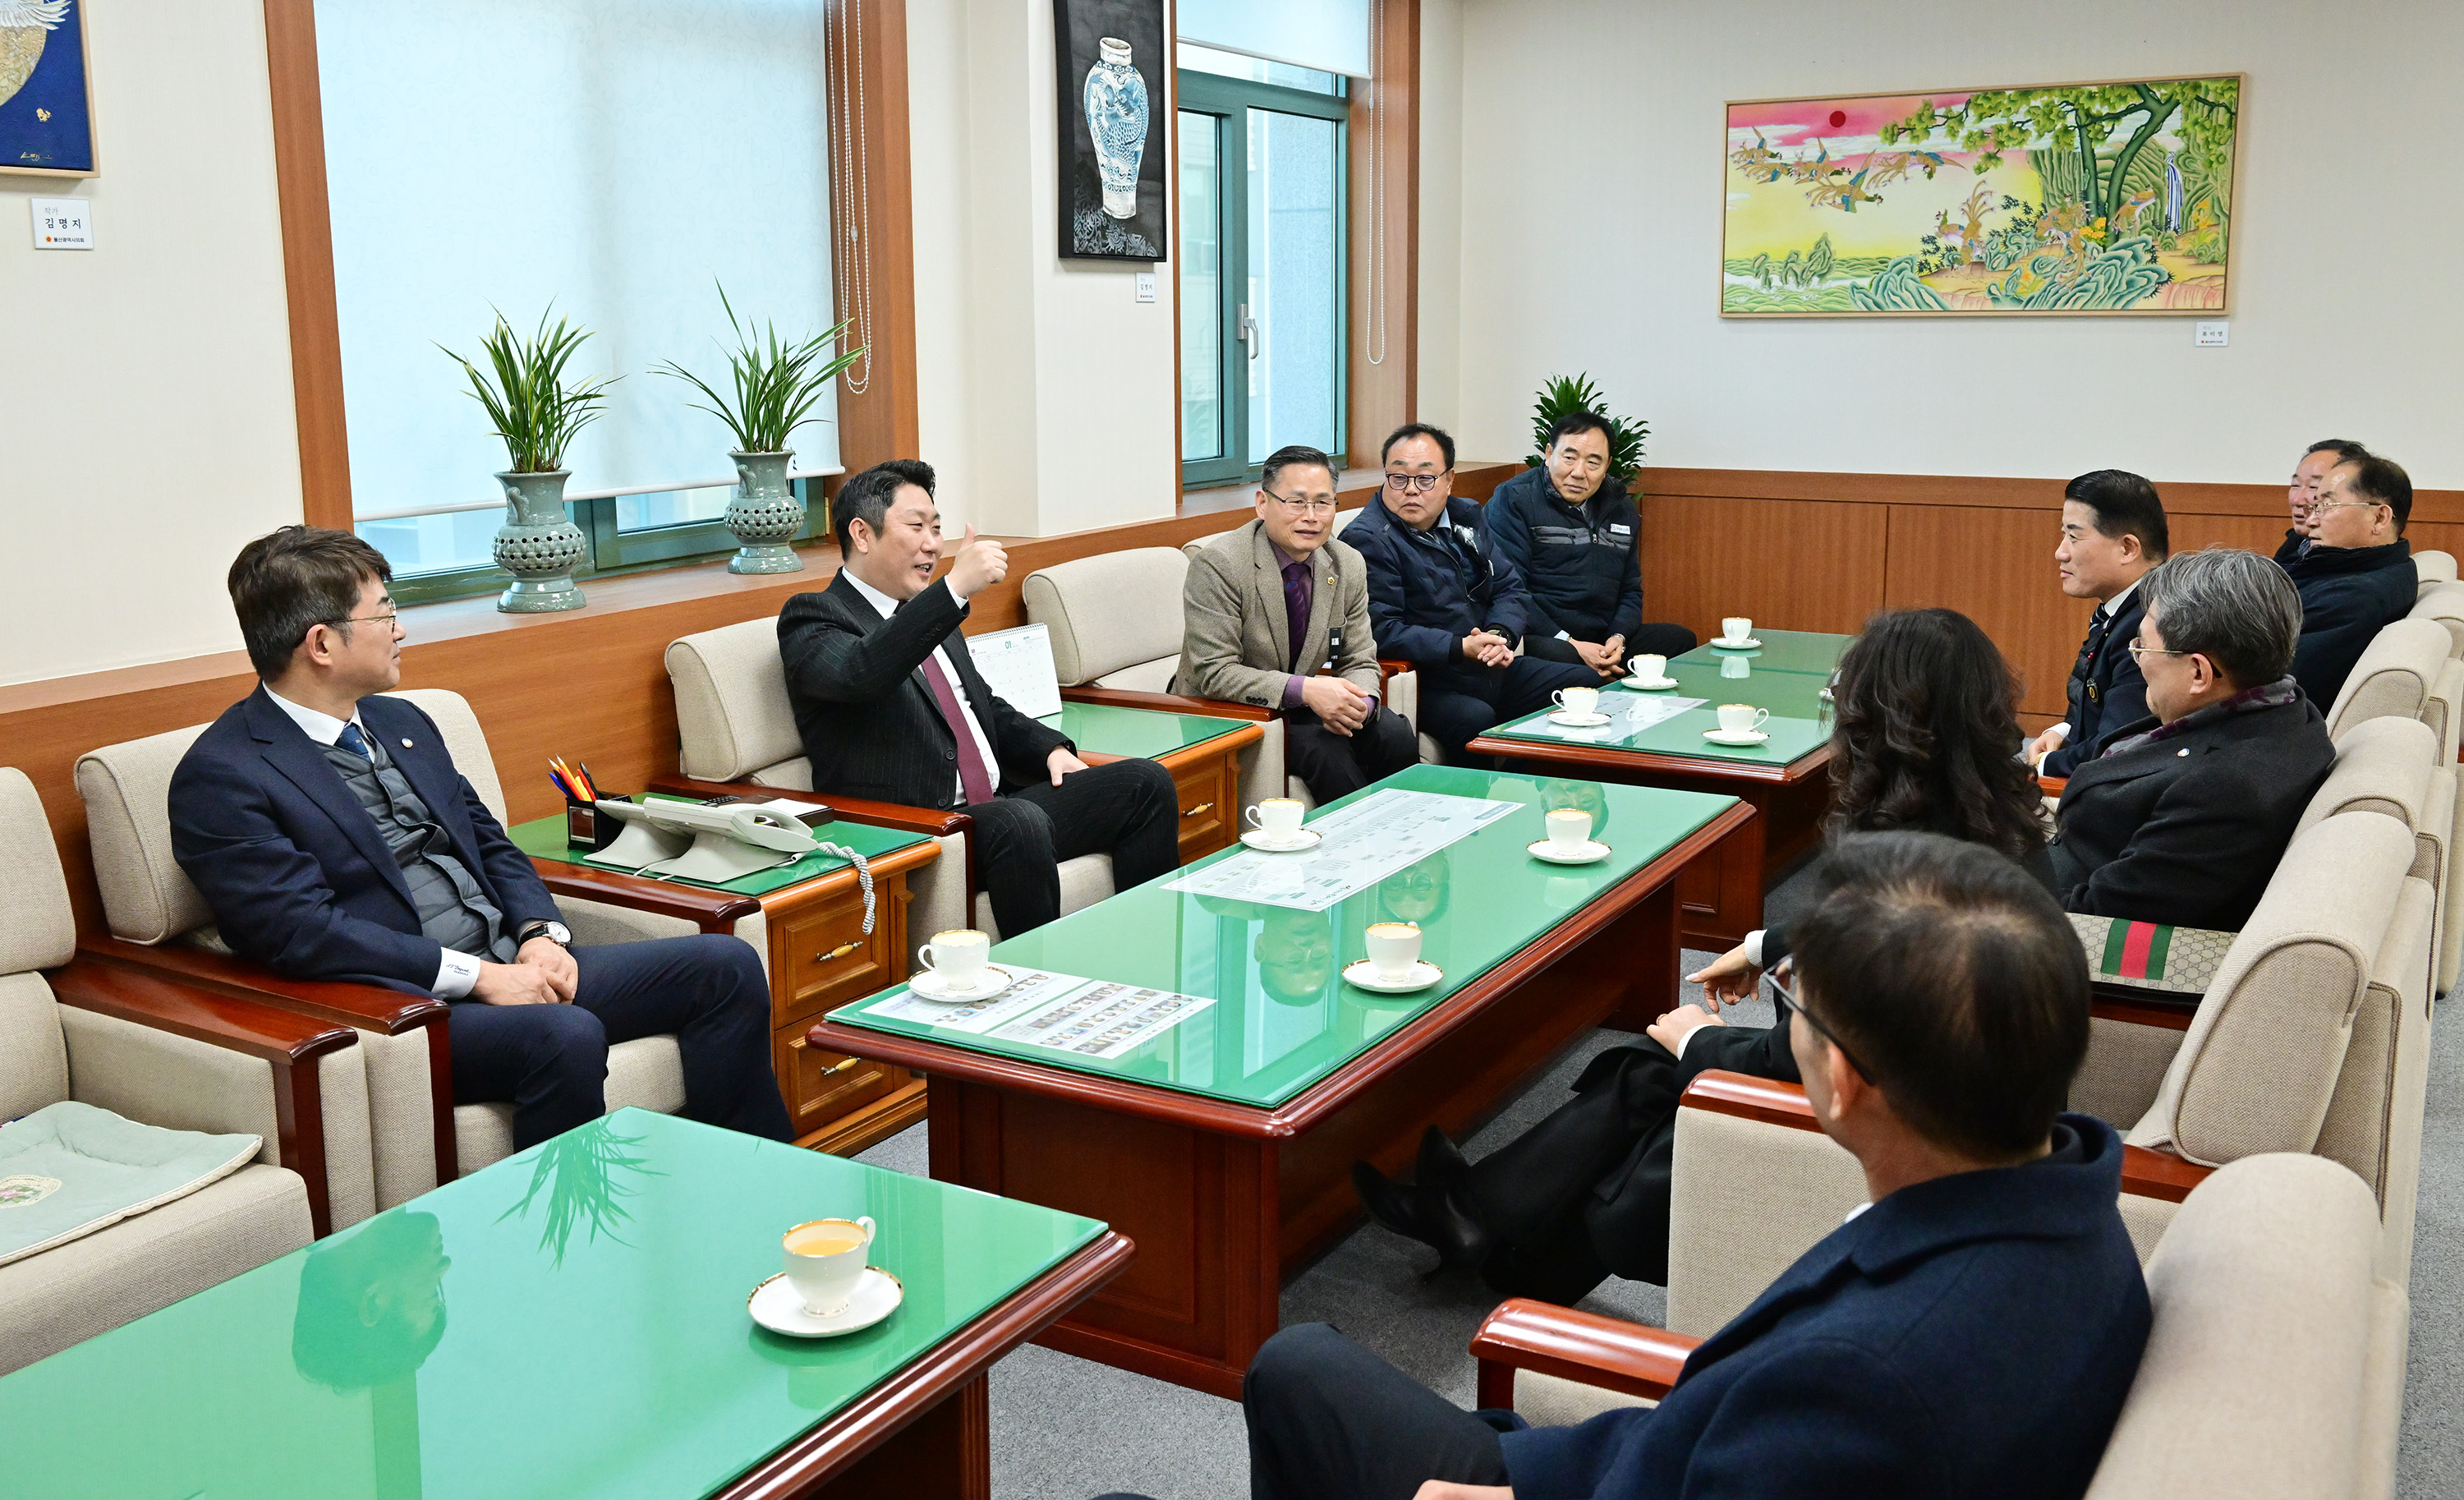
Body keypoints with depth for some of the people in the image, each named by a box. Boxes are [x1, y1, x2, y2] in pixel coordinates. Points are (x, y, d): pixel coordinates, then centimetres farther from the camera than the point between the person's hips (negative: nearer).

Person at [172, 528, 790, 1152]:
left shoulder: (401, 723, 18)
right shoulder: (220, 778, -7)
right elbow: (303, 931, -17)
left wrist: (540, 934, 0)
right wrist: (476, 974, -20)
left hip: (510, 966, 8)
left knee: (726, 965, -5)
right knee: (566, 1036, -36)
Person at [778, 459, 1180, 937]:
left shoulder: (932, 612, 24)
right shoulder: (812, 618, -3)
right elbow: (858, 674, -27)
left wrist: (1051, 748, 13)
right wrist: (955, 588, -31)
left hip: (996, 805, 9)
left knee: (1146, 782, -3)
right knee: (1020, 823, -37)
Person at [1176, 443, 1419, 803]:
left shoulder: (1349, 566, 0)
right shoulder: (1217, 565, -18)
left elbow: (1359, 662, 4)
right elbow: (1214, 673, -22)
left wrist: (1359, 703, -21)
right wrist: (1305, 689, -33)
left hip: (1302, 705, 5)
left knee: (1394, 733, -19)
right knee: (1325, 747, -29)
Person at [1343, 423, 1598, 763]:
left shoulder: (1467, 516, 15)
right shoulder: (1367, 540, -11)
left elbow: (1509, 586, 17)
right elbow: (1383, 631, -18)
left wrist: (1500, 635, -6)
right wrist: (1460, 648, -25)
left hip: (1493, 669, 8)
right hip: (1427, 682, -8)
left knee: (1585, 682, 5)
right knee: (1475, 720, -37)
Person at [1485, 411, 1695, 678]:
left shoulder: (1622, 509, 16)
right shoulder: (1514, 499, -5)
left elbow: (1630, 590, 21)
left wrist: (1618, 638, -2)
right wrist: (1570, 643, -19)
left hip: (1602, 638, 7)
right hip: (1538, 639, -7)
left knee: (1681, 639, -3)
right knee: (1558, 655, -38)